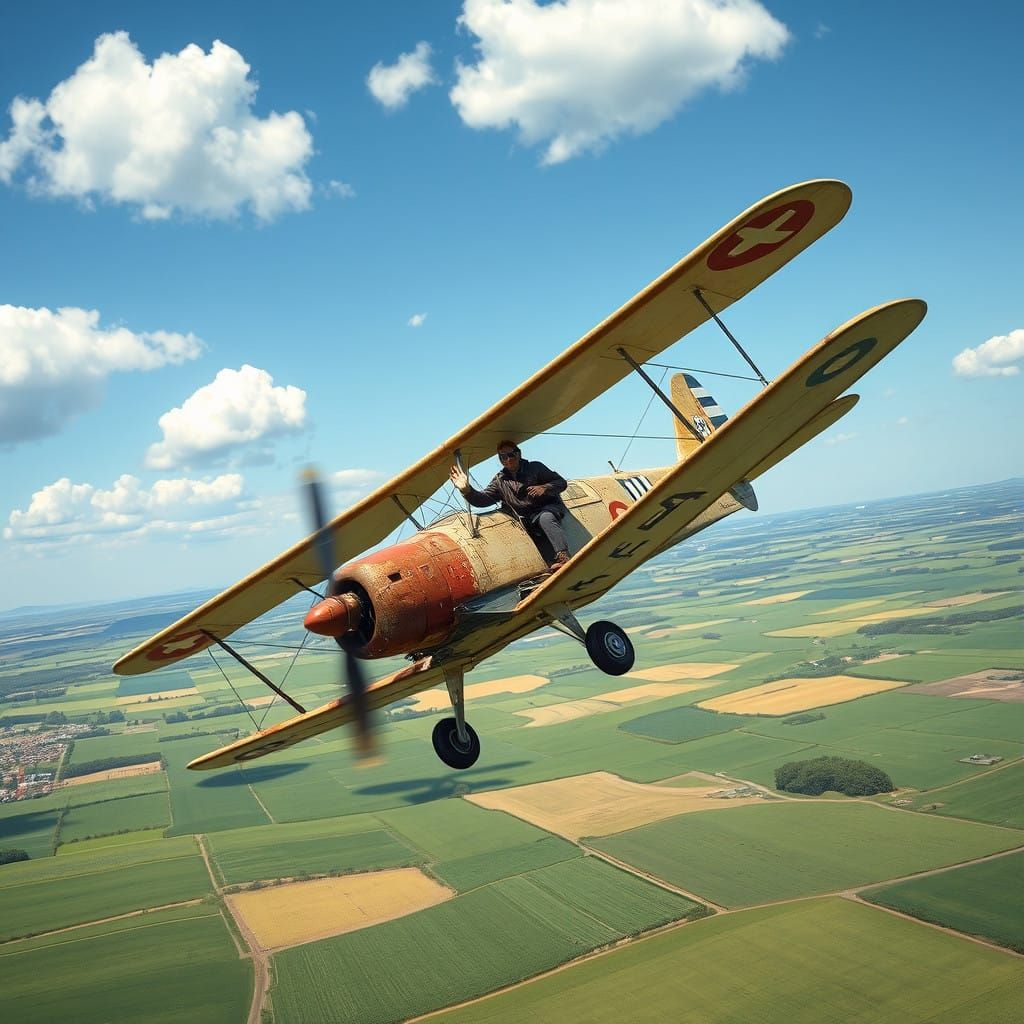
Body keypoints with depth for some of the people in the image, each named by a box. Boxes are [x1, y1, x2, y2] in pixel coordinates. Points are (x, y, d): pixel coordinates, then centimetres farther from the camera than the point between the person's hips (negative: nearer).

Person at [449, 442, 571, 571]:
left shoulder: (535, 468, 7)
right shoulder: (499, 481, 16)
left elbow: (561, 483, 4)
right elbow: (483, 499, 3)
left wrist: (544, 488, -17)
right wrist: (466, 490, -17)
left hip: (548, 508, -6)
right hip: (527, 520, 6)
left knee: (546, 518, -36)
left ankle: (562, 556, -52)